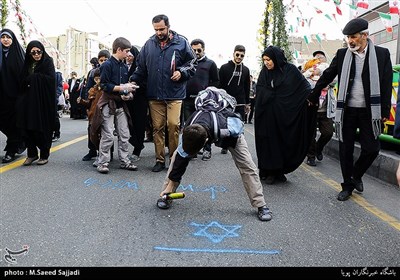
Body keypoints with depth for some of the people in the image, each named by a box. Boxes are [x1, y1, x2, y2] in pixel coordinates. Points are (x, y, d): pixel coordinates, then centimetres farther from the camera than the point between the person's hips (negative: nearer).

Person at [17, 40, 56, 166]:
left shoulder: (48, 62, 0)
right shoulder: (27, 64, 14)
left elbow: (51, 79, -14)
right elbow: (23, 81, 11)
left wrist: (32, 78, -8)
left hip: (43, 101, -4)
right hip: (29, 101, 5)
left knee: (43, 129, -1)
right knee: (28, 128, 1)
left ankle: (44, 155, 12)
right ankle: (31, 154, 13)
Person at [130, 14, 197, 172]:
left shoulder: (181, 42, 2)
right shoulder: (149, 44, 9)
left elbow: (192, 64, 8)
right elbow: (141, 67, 14)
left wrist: (182, 72, -8)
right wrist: (133, 81, 0)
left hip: (174, 94, -3)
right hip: (154, 94, 3)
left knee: (173, 125, -11)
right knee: (157, 128, 6)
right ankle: (160, 160, 16)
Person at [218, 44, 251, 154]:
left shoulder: (245, 70, 10)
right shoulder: (224, 67, 0)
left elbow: (247, 88, 14)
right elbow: (219, 85, -1)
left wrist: (247, 103, 12)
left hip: (240, 104, 2)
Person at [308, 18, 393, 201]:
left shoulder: (382, 54, 0)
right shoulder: (342, 54, 4)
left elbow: (387, 84, 0)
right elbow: (327, 77, 11)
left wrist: (385, 111, -5)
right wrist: (313, 97, 14)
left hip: (369, 111, -1)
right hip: (346, 110, 1)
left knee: (371, 148, -1)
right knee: (345, 149, 6)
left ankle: (356, 175, 28)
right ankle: (347, 186, 21)